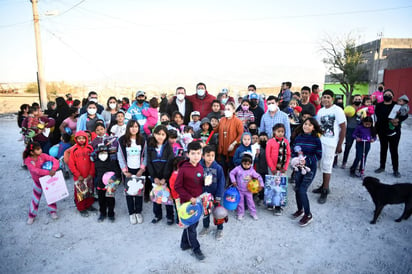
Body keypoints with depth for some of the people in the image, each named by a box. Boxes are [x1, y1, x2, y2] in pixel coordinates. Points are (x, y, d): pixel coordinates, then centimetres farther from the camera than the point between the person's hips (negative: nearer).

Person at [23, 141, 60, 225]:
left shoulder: (43, 155, -18)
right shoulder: (28, 160, -20)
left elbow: (55, 160, -24)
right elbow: (35, 170, -33)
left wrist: (53, 169, -42)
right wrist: (48, 172, -42)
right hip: (37, 181, -1)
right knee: (36, 198, 11)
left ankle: (52, 211, 33)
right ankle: (32, 215, 30)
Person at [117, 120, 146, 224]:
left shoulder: (142, 140, 3)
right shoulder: (122, 140, -3)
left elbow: (145, 156, 3)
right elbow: (120, 156, -3)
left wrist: (142, 169, -7)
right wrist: (124, 171, -9)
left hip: (139, 170, 1)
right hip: (128, 170, -1)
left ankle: (138, 212, 19)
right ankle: (131, 213, 17)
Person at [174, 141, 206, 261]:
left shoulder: (200, 167, -1)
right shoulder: (183, 169, -20)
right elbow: (177, 187, -15)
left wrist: (206, 182, -10)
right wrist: (190, 198, -19)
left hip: (198, 201, 6)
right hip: (187, 202, -6)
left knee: (193, 223, 20)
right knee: (191, 226, 8)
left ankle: (185, 243, 41)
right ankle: (196, 248, 27)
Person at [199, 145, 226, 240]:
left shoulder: (218, 168, -18)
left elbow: (221, 183, -13)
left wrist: (218, 196, -12)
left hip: (215, 194, -2)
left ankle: (220, 229, 35)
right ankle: (206, 227, 42)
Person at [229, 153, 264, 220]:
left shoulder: (252, 171, -11)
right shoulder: (238, 169, -14)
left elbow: (259, 177, -3)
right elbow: (231, 173, -2)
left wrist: (261, 185, -11)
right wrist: (233, 181, -11)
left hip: (248, 190, 1)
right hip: (240, 190, 0)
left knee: (250, 201, 11)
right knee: (240, 202, 11)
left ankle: (253, 213, 28)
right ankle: (240, 213, 27)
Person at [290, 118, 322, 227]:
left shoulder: (316, 139, -8)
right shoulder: (298, 138, 1)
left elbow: (318, 155, -7)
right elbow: (293, 152, 8)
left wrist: (307, 160, -19)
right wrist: (297, 156, -13)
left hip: (310, 168, -4)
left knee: (302, 191, -8)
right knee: (297, 189, 10)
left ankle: (308, 215, 11)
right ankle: (300, 210, 33)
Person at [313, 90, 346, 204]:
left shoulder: (338, 110, -8)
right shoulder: (320, 111, 10)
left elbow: (343, 128, -8)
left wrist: (339, 145, -10)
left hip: (331, 143, -5)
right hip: (321, 141, 6)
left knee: (327, 166, -2)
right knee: (322, 165, 11)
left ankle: (325, 192, 8)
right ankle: (324, 186, 26)